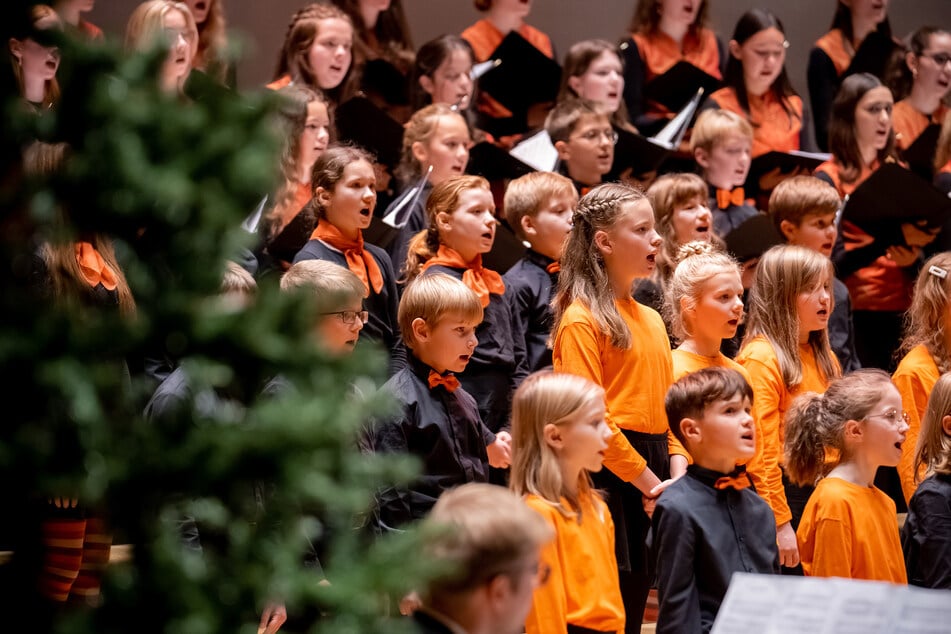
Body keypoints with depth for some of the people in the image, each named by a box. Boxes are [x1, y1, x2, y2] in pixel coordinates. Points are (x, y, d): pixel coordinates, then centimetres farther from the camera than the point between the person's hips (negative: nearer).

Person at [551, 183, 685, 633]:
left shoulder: (651, 320, 17)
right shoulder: (582, 319, -8)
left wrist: (676, 473, 3)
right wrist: (647, 481, -15)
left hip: (650, 469, 8)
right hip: (608, 474, -8)